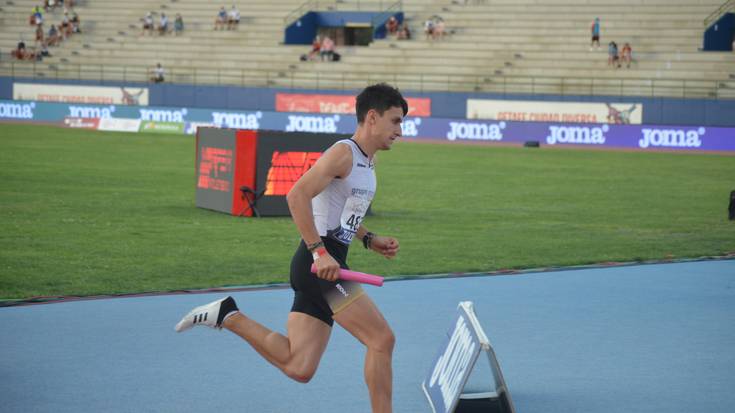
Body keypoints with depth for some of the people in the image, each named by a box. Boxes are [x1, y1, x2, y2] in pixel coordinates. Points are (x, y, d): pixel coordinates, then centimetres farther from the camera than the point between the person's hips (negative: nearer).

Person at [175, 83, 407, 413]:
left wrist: (369, 240, 16)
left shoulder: (368, 162, 19)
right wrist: (319, 252, -26)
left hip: (321, 265, 9)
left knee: (298, 368, 3)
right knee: (382, 340, -9)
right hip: (319, 264, -9)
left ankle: (228, 315, 9)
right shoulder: (343, 153, -11)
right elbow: (297, 195, -22)